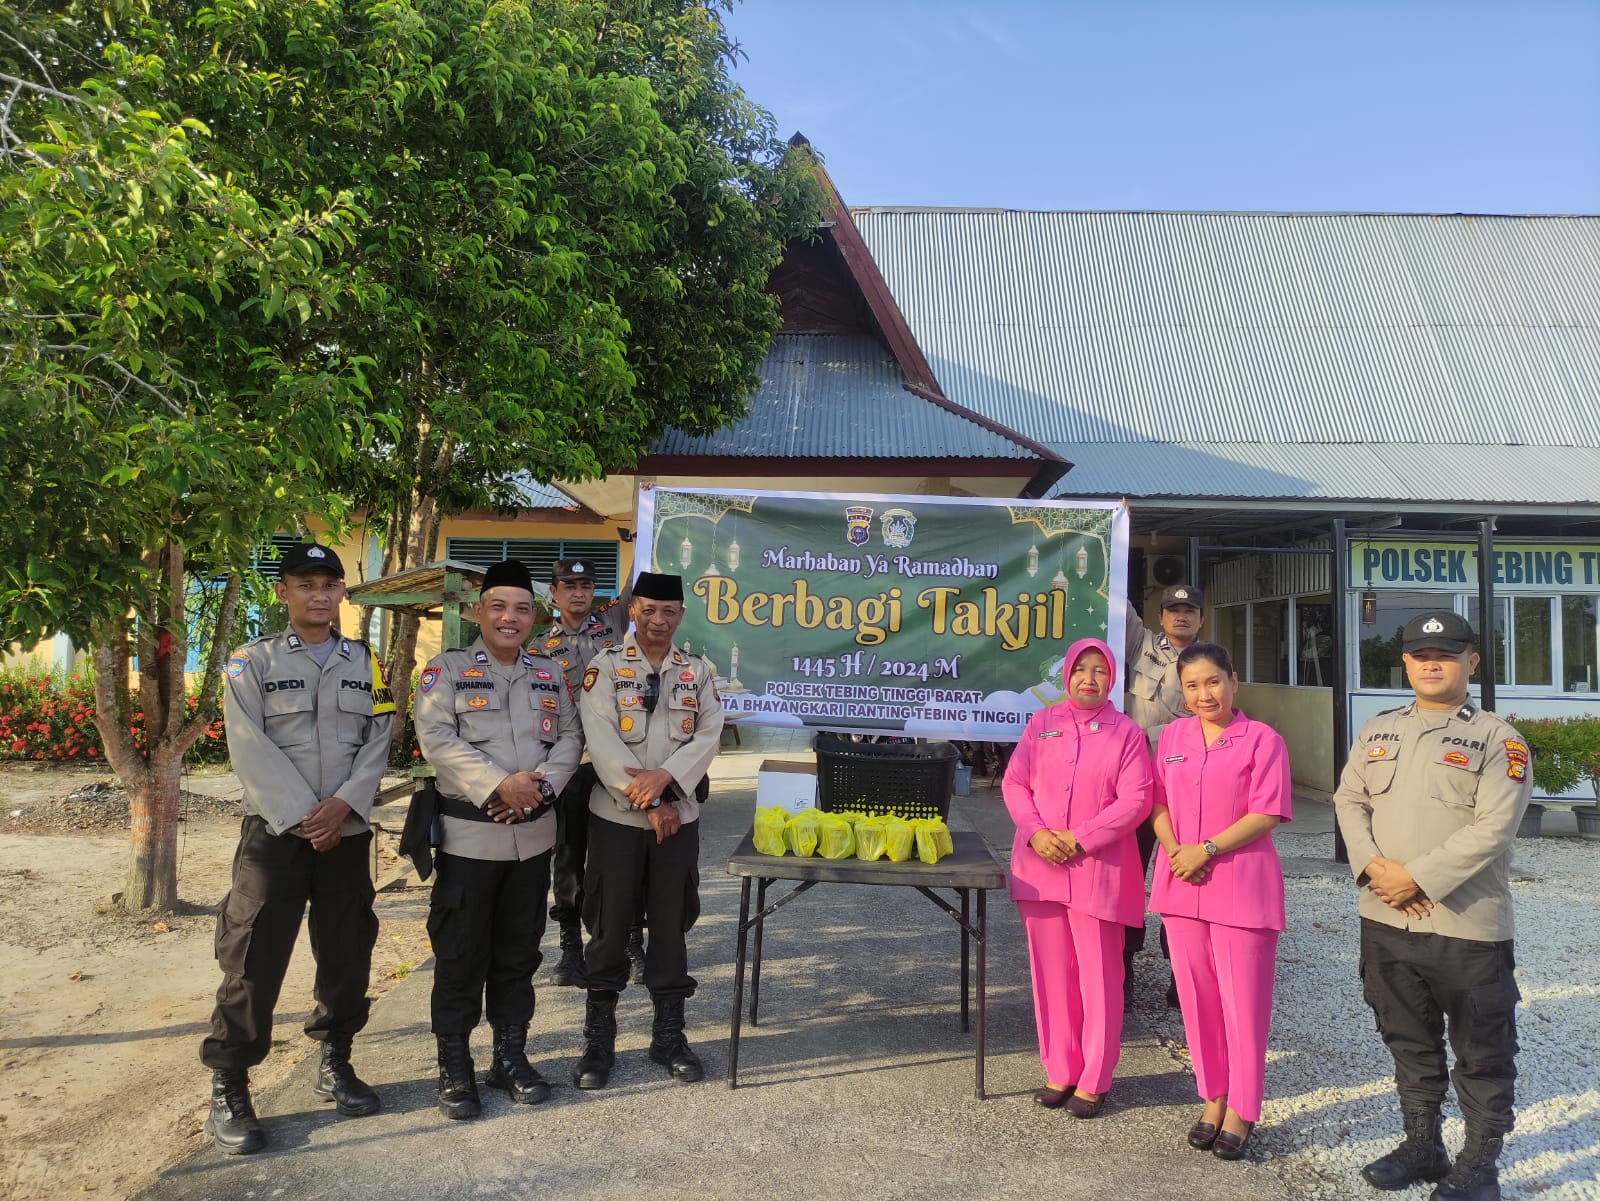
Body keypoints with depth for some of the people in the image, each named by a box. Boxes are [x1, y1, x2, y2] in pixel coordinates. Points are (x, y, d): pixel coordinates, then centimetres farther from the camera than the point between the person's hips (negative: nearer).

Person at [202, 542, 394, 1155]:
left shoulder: (365, 663, 9)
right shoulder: (252, 661, 0)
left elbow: (377, 741, 3)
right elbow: (250, 749, -9)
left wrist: (344, 803, -13)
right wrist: (301, 816, -16)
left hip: (347, 831, 3)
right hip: (275, 831, -3)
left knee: (347, 953, 10)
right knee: (253, 959, -2)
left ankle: (335, 1061, 28)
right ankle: (227, 1087, 13)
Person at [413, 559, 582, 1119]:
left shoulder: (550, 674, 11)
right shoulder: (446, 669, -2)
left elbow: (570, 738, 7)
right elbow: (437, 739, -14)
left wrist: (541, 784, -12)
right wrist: (499, 785, -22)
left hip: (534, 833, 4)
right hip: (468, 832, -4)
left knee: (519, 951, 13)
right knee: (461, 954, 4)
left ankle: (511, 1056, 27)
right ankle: (454, 1067, 18)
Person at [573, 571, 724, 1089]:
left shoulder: (698, 671, 5)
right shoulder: (605, 666, -4)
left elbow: (709, 735, -4)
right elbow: (603, 742, -13)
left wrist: (665, 777, -20)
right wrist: (649, 802, -17)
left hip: (679, 817, 2)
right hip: (616, 816, -2)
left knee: (671, 927, 11)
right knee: (608, 929, 6)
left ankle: (669, 1034, 25)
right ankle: (598, 1039, 21)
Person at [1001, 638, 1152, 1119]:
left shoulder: (1126, 732, 0)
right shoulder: (1041, 723, 8)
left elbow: (1135, 800, -8)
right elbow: (1014, 782, 5)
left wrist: (1078, 838, -15)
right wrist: (1036, 832, -11)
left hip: (1099, 869, -3)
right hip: (1040, 866, 3)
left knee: (1099, 977, 4)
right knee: (1051, 972, 10)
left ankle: (1093, 1080, 18)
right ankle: (1059, 1071, 25)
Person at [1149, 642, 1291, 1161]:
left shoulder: (1262, 740, -5)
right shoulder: (1172, 736, 9)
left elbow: (1267, 814, -10)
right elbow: (1159, 803, 11)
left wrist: (1205, 850, -16)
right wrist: (1174, 849, -7)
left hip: (1242, 885, -4)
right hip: (1181, 882, 4)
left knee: (1242, 1000, 2)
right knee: (1196, 997, 11)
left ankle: (1240, 1112, 18)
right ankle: (1212, 1099, 26)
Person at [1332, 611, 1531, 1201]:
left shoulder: (1498, 739, -6)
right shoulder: (1378, 731, 10)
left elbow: (1494, 827, -16)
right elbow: (1349, 800, 7)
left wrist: (1418, 877, -19)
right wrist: (1373, 865, -9)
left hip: (1467, 925, -5)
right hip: (1384, 919, 5)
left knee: (1482, 1053, 8)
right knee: (1409, 1041, 19)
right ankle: (1422, 1144, 35)